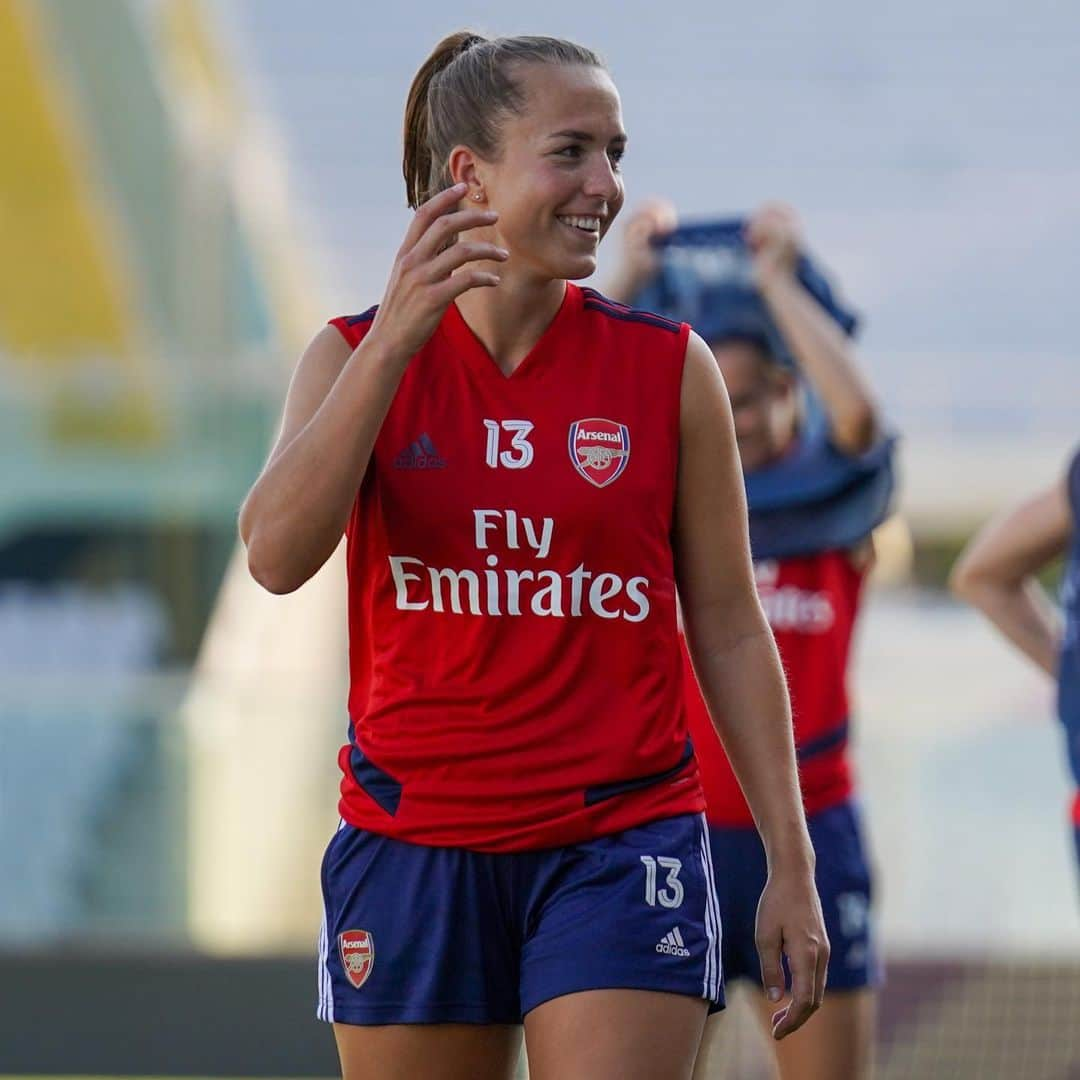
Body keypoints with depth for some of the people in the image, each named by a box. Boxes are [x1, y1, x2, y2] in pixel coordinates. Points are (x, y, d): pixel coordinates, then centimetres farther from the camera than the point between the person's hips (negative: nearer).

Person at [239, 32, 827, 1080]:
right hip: (412, 844, 1)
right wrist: (396, 340, -22)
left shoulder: (667, 367, 2)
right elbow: (276, 555, -16)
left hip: (618, 845, -1)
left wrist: (790, 864, 2)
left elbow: (730, 630, 6)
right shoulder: (355, 355, 2)